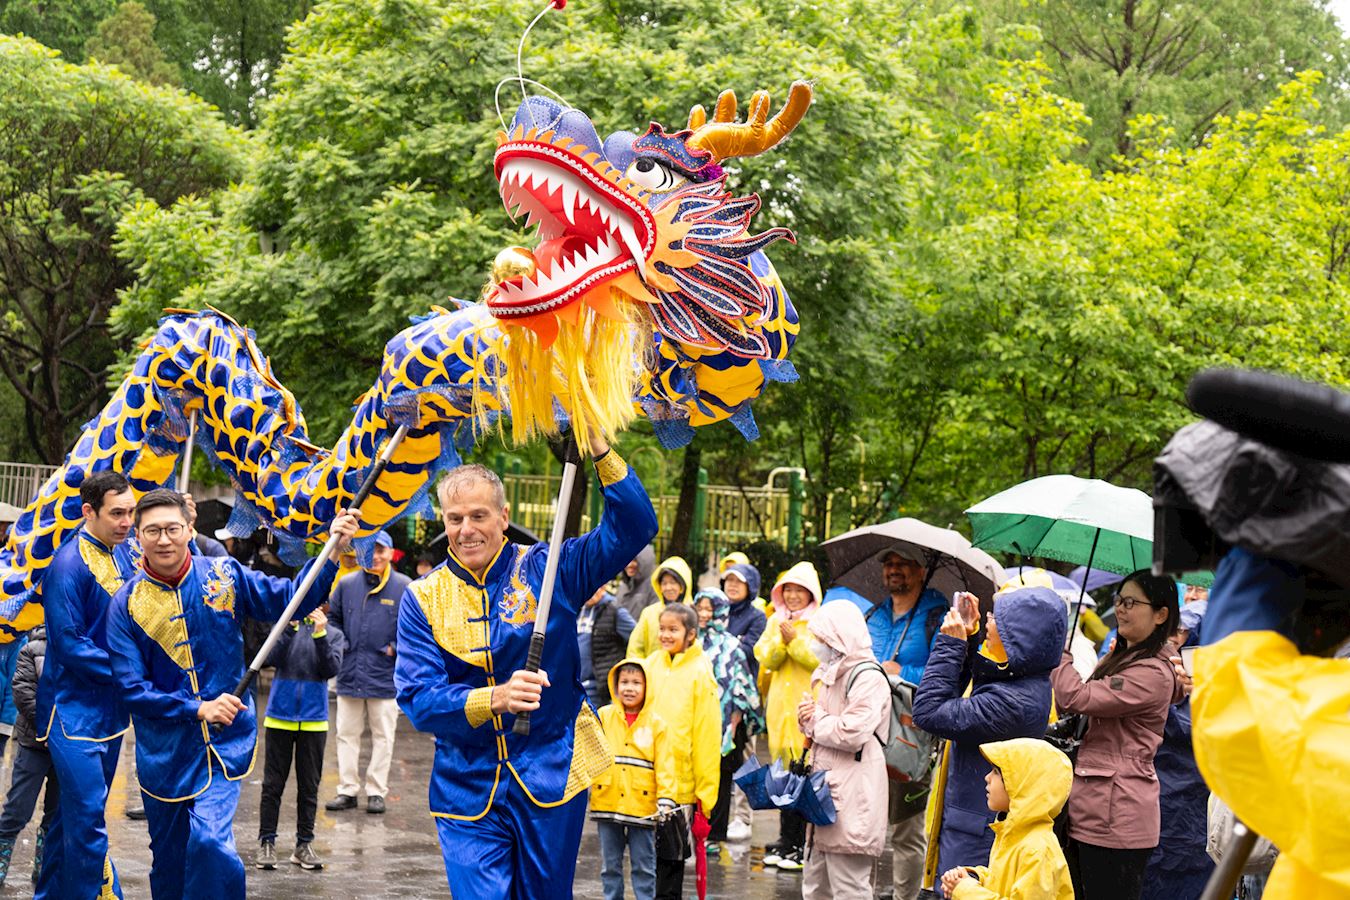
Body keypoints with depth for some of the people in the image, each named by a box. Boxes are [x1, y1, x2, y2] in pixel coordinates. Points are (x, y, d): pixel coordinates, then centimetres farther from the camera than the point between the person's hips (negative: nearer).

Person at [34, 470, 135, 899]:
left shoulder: (123, 553, 8)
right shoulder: (69, 565, -17)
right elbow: (70, 645, -18)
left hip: (110, 708, 8)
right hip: (74, 710, -8)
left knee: (77, 812, 15)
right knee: (87, 817, -12)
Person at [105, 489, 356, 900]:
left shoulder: (224, 575, -4)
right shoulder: (126, 603, -6)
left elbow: (291, 600, 0)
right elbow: (132, 688, -9)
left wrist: (331, 552, -14)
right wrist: (198, 708, -19)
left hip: (226, 740, -1)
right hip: (164, 751, 1)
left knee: (210, 840, -21)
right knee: (168, 858, 13)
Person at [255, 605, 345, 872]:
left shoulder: (333, 634, 3)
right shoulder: (286, 627, 2)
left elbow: (331, 669, -9)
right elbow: (272, 659, -12)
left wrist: (320, 634, -19)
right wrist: (291, 628, -21)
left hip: (314, 721, 1)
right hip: (280, 717, -1)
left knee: (309, 786, 7)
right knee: (273, 783, 3)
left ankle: (304, 844, 15)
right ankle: (267, 843, 10)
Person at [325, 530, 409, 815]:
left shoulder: (405, 588, -4)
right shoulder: (346, 584, 6)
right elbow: (333, 618, 17)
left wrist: (395, 649, -6)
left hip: (385, 676, -3)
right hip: (350, 674, 3)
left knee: (382, 736, 5)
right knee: (347, 734, 7)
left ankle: (377, 792, 13)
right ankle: (347, 790, 15)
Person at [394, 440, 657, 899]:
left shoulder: (545, 570, -1)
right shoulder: (422, 598, 0)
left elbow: (634, 526, -10)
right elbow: (417, 700, -10)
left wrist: (597, 448, -22)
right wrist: (494, 699, -27)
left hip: (551, 775, 0)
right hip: (467, 788, 0)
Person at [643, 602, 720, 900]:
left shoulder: (700, 674, -8)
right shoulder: (651, 665, 6)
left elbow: (708, 736, -9)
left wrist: (705, 791, -10)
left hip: (680, 783, -4)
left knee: (671, 855, 3)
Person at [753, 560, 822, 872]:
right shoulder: (776, 621, 14)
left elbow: (822, 660, -12)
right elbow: (767, 661, 7)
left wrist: (795, 641, -16)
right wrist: (781, 642, -11)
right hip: (781, 705, 5)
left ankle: (794, 845, -4)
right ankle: (788, 841, 12)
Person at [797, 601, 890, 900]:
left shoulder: (868, 678, -14)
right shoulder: (830, 674, 18)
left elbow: (852, 733, -23)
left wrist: (815, 719, -6)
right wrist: (807, 719, 4)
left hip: (853, 800, -10)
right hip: (825, 791, 10)